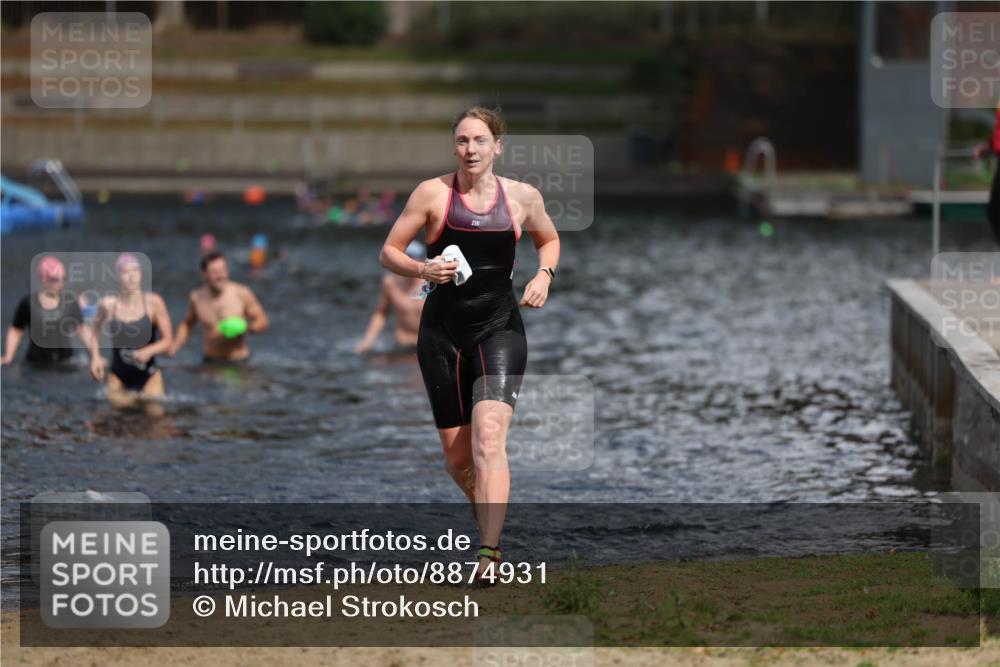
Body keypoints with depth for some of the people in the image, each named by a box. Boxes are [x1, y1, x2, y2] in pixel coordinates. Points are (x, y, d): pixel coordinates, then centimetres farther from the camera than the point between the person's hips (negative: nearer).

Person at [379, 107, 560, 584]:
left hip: (500, 329, -1)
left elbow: (549, 240, 21)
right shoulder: (433, 193, -4)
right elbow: (388, 252, 1)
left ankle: (489, 553, -28)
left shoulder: (522, 197, 1)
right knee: (457, 459, 7)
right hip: (442, 333, 1)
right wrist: (422, 270, -19)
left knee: (488, 437, -22)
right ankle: (488, 518, 39)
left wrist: (543, 275, 1)